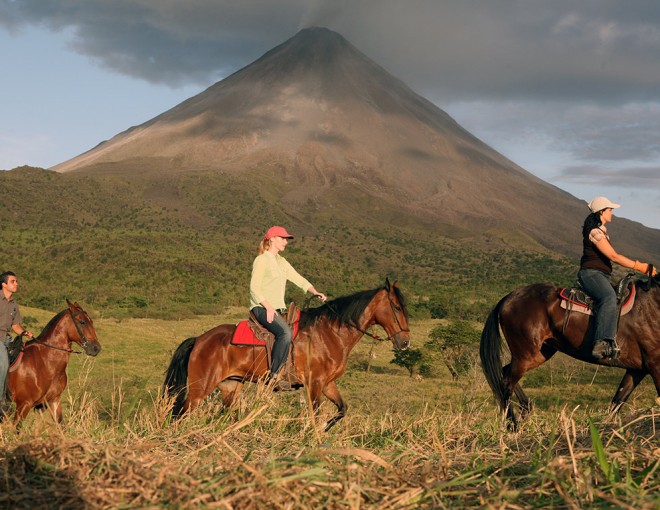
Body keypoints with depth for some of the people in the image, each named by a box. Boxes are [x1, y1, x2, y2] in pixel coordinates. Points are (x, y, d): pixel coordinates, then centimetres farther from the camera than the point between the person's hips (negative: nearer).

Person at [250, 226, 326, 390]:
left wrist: (315, 292, 1)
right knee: (285, 332, -31)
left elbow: (298, 279, 17)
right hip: (262, 308, -10)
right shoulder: (261, 260, -6)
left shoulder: (281, 261, 20)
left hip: (278, 309, 10)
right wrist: (268, 307, -22)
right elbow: (254, 287, -13)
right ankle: (273, 376, -29)